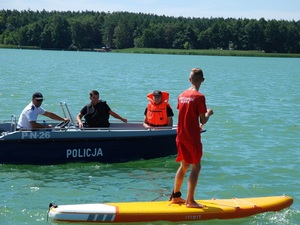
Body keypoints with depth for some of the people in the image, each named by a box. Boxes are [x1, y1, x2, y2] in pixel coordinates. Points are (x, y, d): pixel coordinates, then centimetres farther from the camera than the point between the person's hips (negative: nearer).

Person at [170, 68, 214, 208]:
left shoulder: (182, 95, 6)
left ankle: (175, 196, 23)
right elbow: (203, 121, -13)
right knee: (196, 167, 0)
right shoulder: (199, 97, -14)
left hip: (181, 136, 7)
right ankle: (190, 200, -1)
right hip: (192, 137, -7)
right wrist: (209, 113, 6)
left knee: (184, 165, 17)